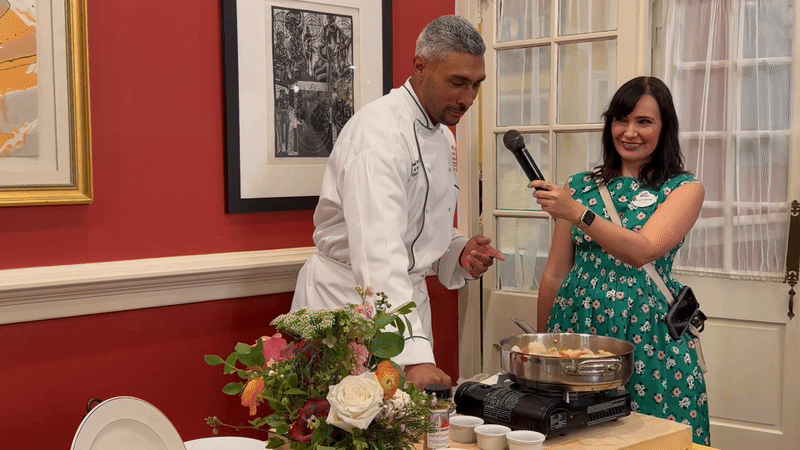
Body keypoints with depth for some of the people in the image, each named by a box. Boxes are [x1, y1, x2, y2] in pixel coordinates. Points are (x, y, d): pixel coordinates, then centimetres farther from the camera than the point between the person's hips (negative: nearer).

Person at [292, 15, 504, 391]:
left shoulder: (441, 135, 9)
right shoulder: (379, 131, -22)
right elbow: (379, 253, -33)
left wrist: (459, 253, -2)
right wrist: (414, 354, -42)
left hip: (404, 295, 9)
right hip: (347, 296, -8)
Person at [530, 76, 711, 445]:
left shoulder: (684, 189, 0)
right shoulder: (579, 187, 8)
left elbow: (642, 251, -17)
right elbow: (555, 273, 11)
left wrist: (578, 214, -27)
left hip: (647, 334, -2)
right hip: (578, 326, 2)